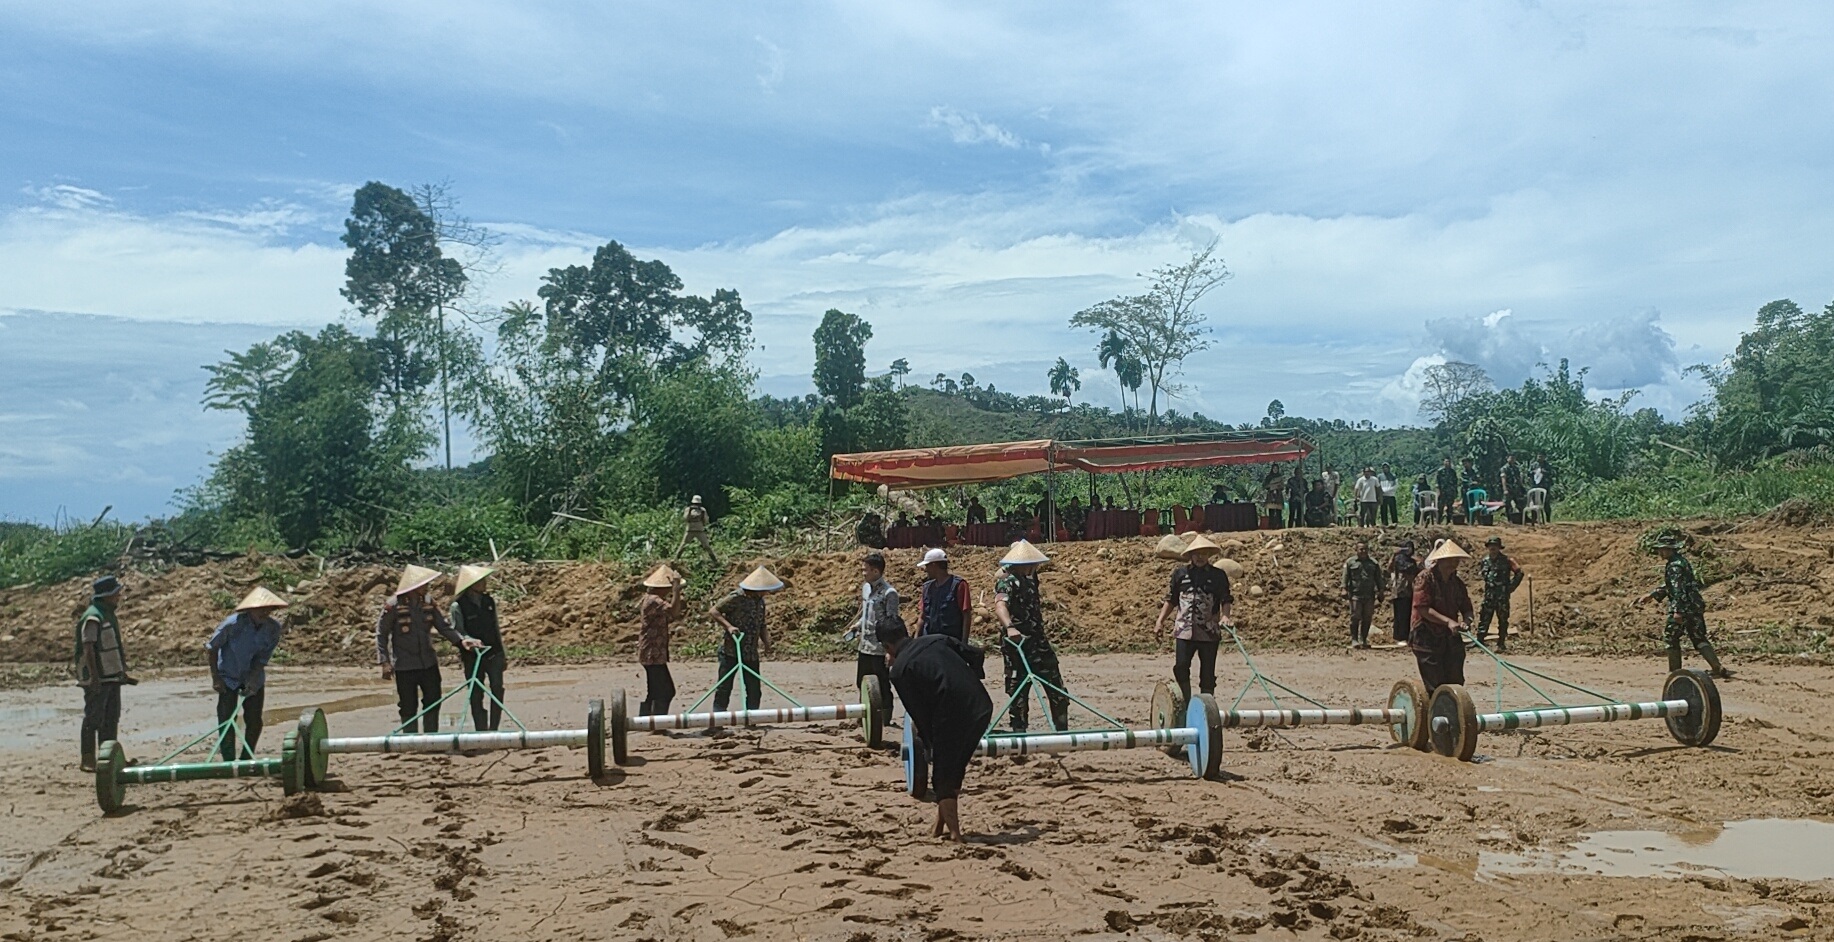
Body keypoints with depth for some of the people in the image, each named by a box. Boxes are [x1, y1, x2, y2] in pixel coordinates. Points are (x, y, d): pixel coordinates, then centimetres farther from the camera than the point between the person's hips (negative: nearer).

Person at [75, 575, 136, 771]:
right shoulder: (93, 618, -16)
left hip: (112, 676, 10)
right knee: (94, 718, -5)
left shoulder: (109, 615, 15)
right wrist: (94, 677, -25)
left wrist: (123, 672, 21)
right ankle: (88, 760, 0)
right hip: (97, 679, -10)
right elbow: (88, 649, -21)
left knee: (111, 719, 13)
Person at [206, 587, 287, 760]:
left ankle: (246, 759, 21)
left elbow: (262, 659, -12)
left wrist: (252, 680, -22)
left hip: (254, 678, 3)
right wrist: (215, 677, -13)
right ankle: (229, 762, 2)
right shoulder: (234, 623, -27)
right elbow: (211, 648, -13)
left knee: (254, 721, 4)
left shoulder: (273, 627, -18)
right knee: (227, 719, -7)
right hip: (229, 677, -3)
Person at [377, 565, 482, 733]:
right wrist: (384, 662, -12)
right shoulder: (393, 606, -12)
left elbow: (443, 626, 1)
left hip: (428, 663, 5)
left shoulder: (427, 604, 3)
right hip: (404, 667, -5)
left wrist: (461, 640, -15)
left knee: (433, 702, 10)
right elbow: (381, 634, -8)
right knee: (408, 708, 3)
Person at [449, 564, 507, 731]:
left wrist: (503, 654, 17)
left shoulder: (489, 600, 7)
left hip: (494, 654, 4)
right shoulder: (458, 606, -8)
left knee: (497, 689, -9)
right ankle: (481, 731, 9)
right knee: (476, 695, 2)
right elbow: (457, 632, -8)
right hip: (473, 656, -3)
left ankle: (493, 729, -2)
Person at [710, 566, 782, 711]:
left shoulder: (760, 601, 10)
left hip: (751, 654, 7)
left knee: (754, 691, 6)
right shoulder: (736, 597, -13)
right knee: (724, 688, -2)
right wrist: (728, 626, -22)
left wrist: (767, 643, 3)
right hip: (731, 651, -7)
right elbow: (713, 611, -12)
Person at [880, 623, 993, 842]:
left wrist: (928, 744, 10)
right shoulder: (937, 640, 16)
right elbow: (976, 654, 13)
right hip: (982, 707, 7)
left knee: (942, 777, 10)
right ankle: (940, 826, 27)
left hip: (952, 716, -6)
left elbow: (918, 712, 0)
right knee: (954, 772, 21)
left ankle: (954, 834, 7)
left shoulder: (900, 670, 0)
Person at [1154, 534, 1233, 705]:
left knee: (1207, 672, 4)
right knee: (1180, 666, -12)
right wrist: (1160, 622, 7)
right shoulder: (1180, 574, 9)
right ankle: (1185, 696, 11)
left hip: (1209, 632, 0)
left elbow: (1226, 599, 1)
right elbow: (1171, 600, 14)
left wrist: (1225, 615, -20)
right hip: (1184, 630, 0)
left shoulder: (1218, 575, 5)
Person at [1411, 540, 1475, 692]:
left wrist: (1466, 621, -11)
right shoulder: (1425, 578, -10)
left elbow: (1466, 608, 13)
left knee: (1456, 683, 7)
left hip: (1452, 639, 6)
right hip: (1428, 639, -6)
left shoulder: (1457, 582, 10)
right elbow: (1422, 608, -19)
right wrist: (1448, 621, -26)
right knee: (1434, 686, -5)